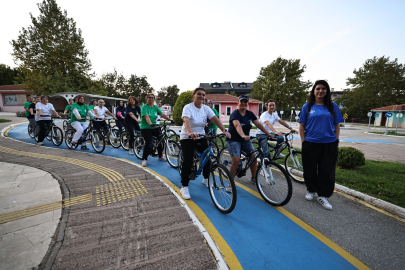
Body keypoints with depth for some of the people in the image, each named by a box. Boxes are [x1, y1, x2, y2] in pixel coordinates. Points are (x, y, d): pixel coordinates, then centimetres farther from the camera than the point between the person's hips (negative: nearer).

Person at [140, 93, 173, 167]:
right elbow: (146, 116, -24)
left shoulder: (155, 107, 9)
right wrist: (151, 124, -41)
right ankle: (144, 159, 1)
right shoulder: (144, 107, -7)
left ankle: (160, 156, 18)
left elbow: (162, 114, -1)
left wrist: (170, 119, -13)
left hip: (154, 127, 5)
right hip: (145, 128, -5)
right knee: (148, 142, -15)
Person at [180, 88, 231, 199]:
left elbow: (215, 119, -13)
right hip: (187, 138, -4)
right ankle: (184, 187, 2)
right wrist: (190, 133, -52)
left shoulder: (206, 108, 0)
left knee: (207, 159, 1)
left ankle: (206, 179, 29)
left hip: (201, 137, 5)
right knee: (187, 161, -11)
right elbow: (186, 121, -32)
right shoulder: (188, 107, -14)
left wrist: (224, 130, -28)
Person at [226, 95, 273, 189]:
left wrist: (269, 134, -7)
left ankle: (253, 178, 20)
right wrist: (243, 135, -51)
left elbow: (259, 124, 1)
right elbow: (237, 125, -34)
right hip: (233, 140, -5)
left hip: (246, 140, 6)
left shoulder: (250, 114, 3)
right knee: (236, 160, -18)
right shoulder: (234, 114, -16)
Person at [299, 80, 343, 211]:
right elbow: (302, 125, 2)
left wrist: (336, 140, 1)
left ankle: (323, 196, 19)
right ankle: (311, 190, 30)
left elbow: (337, 125, 9)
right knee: (310, 169, 9)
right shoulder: (307, 106, 3)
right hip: (310, 144, -1)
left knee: (327, 171, 5)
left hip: (329, 144, 1)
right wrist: (303, 141, -3)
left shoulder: (333, 106, 7)